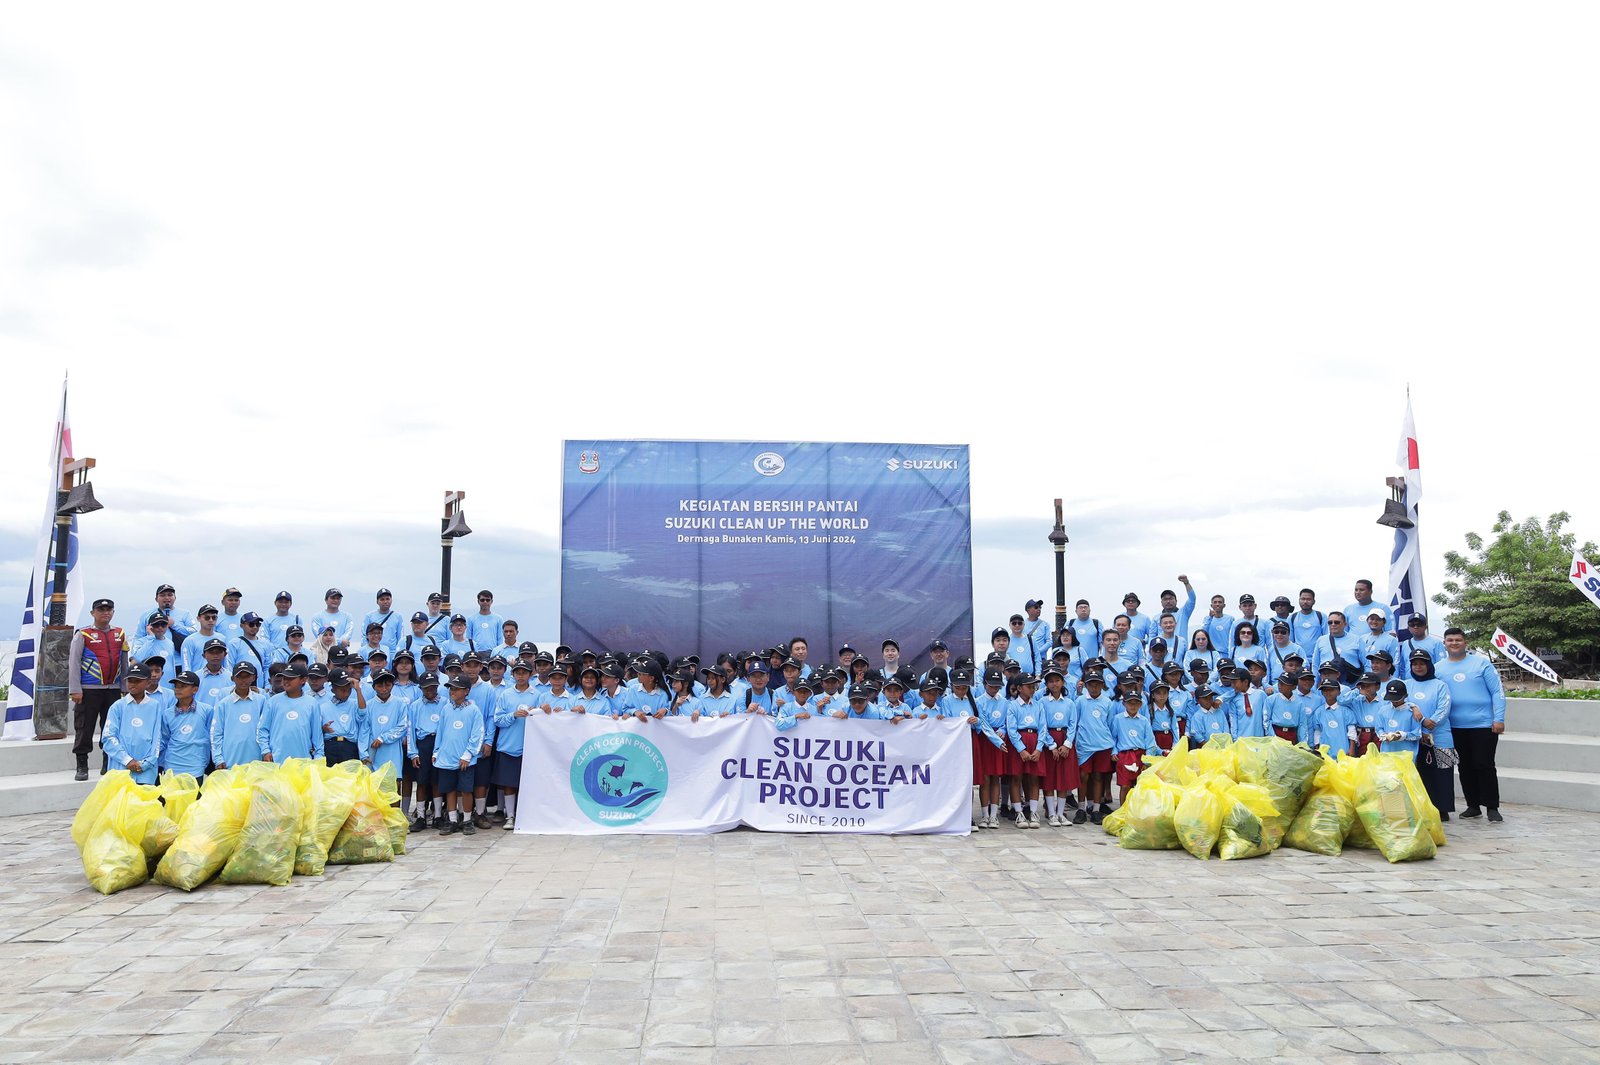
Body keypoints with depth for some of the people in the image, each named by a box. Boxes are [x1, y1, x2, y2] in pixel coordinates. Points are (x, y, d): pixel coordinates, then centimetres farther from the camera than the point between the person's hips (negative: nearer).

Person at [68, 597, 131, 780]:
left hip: (113, 690, 4)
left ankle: (109, 765, 17)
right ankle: (82, 767, 7)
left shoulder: (120, 634, 12)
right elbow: (73, 662, -4)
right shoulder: (83, 635, -1)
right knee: (84, 729, 0)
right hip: (89, 690, -4)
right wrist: (75, 689, -11)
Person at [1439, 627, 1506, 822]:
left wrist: (1499, 719, -9)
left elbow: (1497, 692, -2)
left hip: (1484, 725, -3)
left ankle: (1492, 807, 7)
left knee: (1484, 765, -3)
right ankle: (1473, 805, 19)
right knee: (1466, 767, 10)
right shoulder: (1438, 669, 7)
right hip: (1456, 727, 3)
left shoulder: (1481, 663, -1)